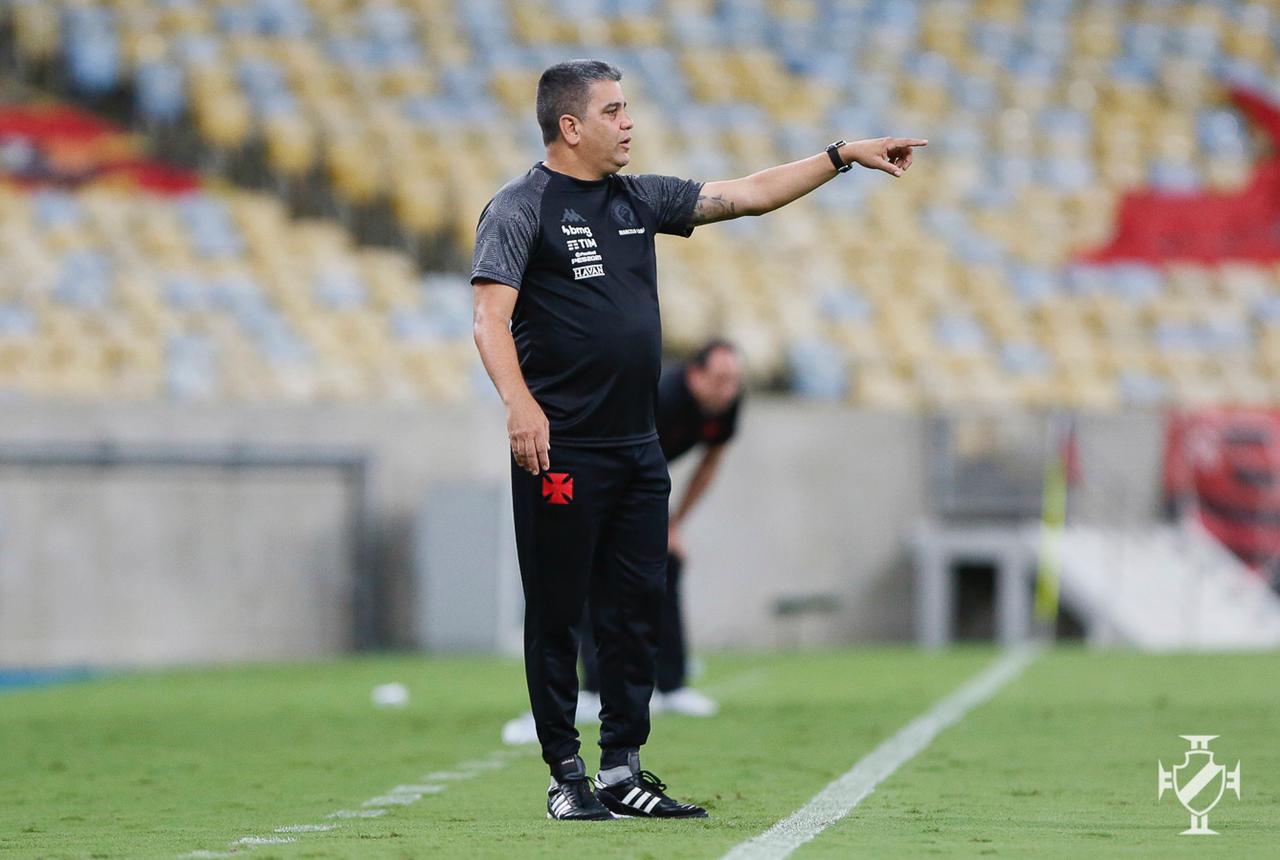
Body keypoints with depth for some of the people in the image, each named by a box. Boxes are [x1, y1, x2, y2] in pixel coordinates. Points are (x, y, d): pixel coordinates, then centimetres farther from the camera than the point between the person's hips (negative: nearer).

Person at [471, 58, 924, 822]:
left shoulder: (639, 199, 15)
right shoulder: (522, 208, -6)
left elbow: (745, 196, 20)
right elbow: (492, 315, -16)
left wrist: (843, 156, 15)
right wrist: (520, 404, -31)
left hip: (638, 449, 7)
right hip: (561, 452, -7)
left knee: (638, 612, 8)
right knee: (557, 615, -1)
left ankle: (622, 771, 15)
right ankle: (567, 775, 6)